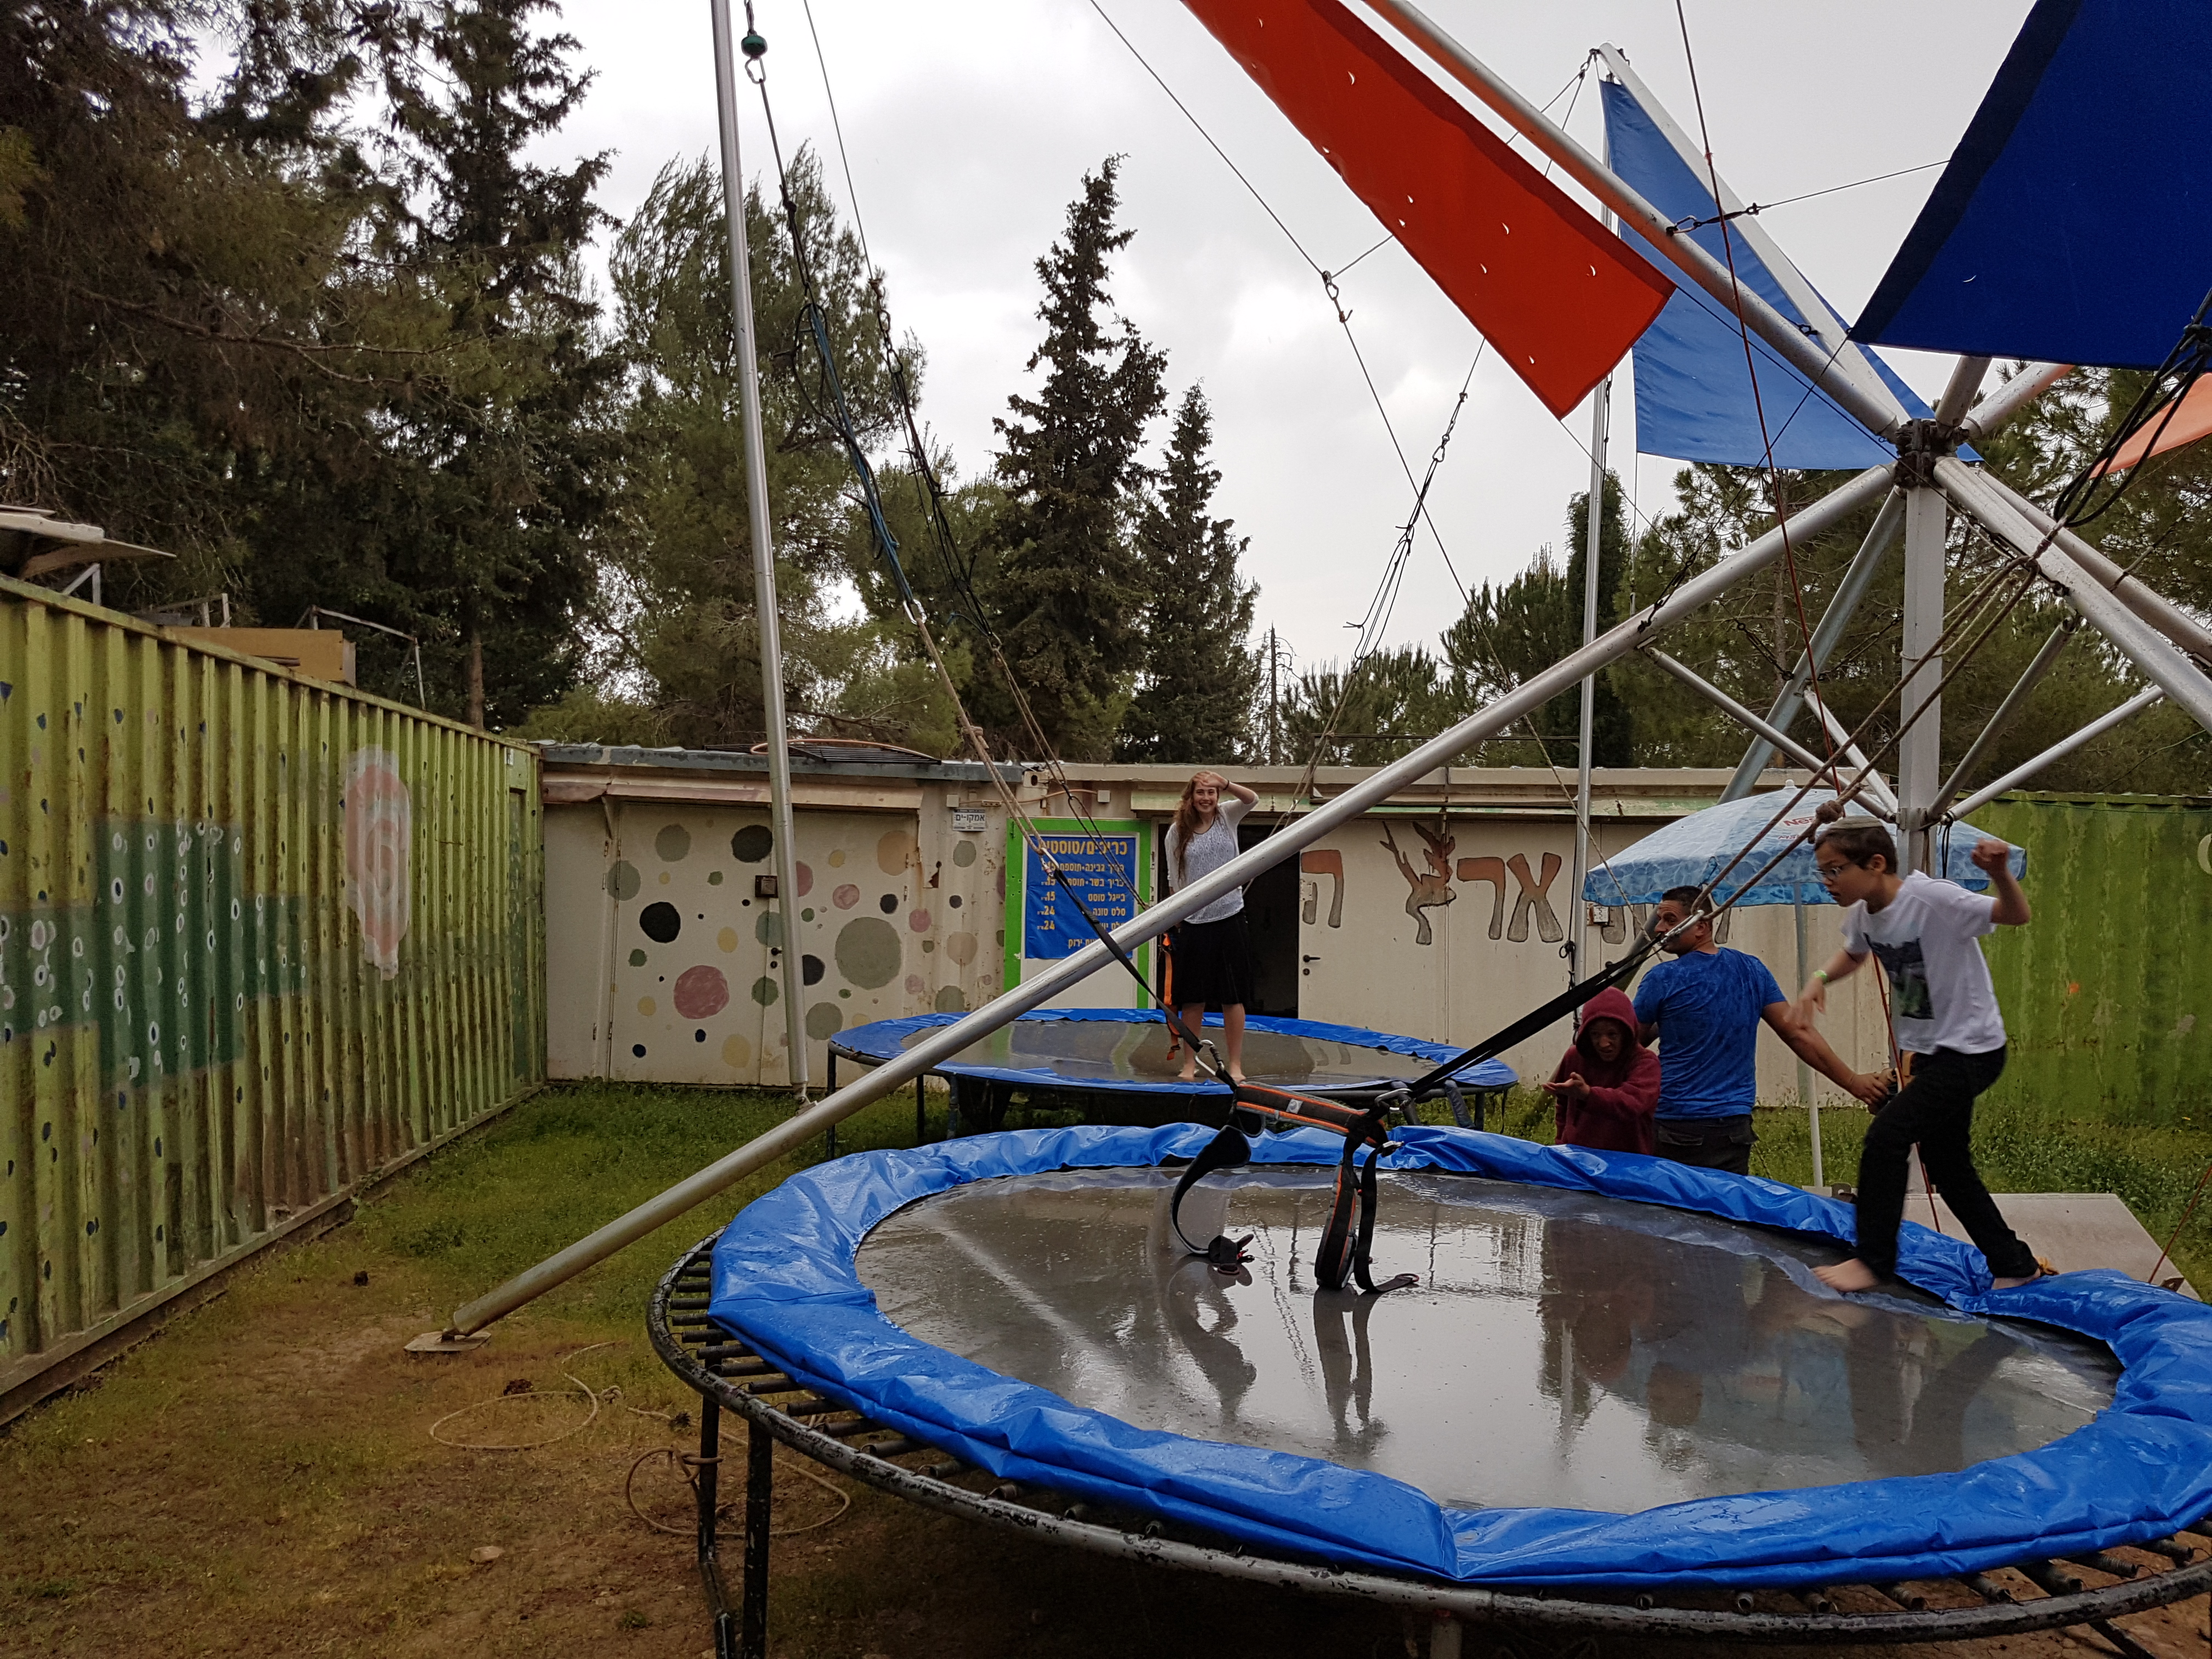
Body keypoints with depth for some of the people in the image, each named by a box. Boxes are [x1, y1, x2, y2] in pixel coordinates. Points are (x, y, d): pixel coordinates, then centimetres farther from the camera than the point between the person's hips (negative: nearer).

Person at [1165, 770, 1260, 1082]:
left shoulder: (1227, 816, 5)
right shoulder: (1178, 832, 2)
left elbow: (1251, 799, -14)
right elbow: (1174, 880, 6)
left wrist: (1226, 783, -31)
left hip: (1230, 919, 1)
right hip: (1193, 924, 0)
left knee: (1233, 998, 2)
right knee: (1193, 999, 4)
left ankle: (1236, 1066, 7)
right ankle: (1189, 1064, 15)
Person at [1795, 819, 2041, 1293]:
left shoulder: (1932, 899, -25)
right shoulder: (1862, 913, -1)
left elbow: (2016, 915, -24)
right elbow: (1853, 954, 20)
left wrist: (2000, 874, -45)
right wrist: (1820, 978, -1)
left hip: (1971, 1049, -9)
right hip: (1927, 1049, 9)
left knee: (1886, 1135, -17)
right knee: (1943, 1159, 15)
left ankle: (1873, 1260, -4)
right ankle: (2014, 1265, 31)